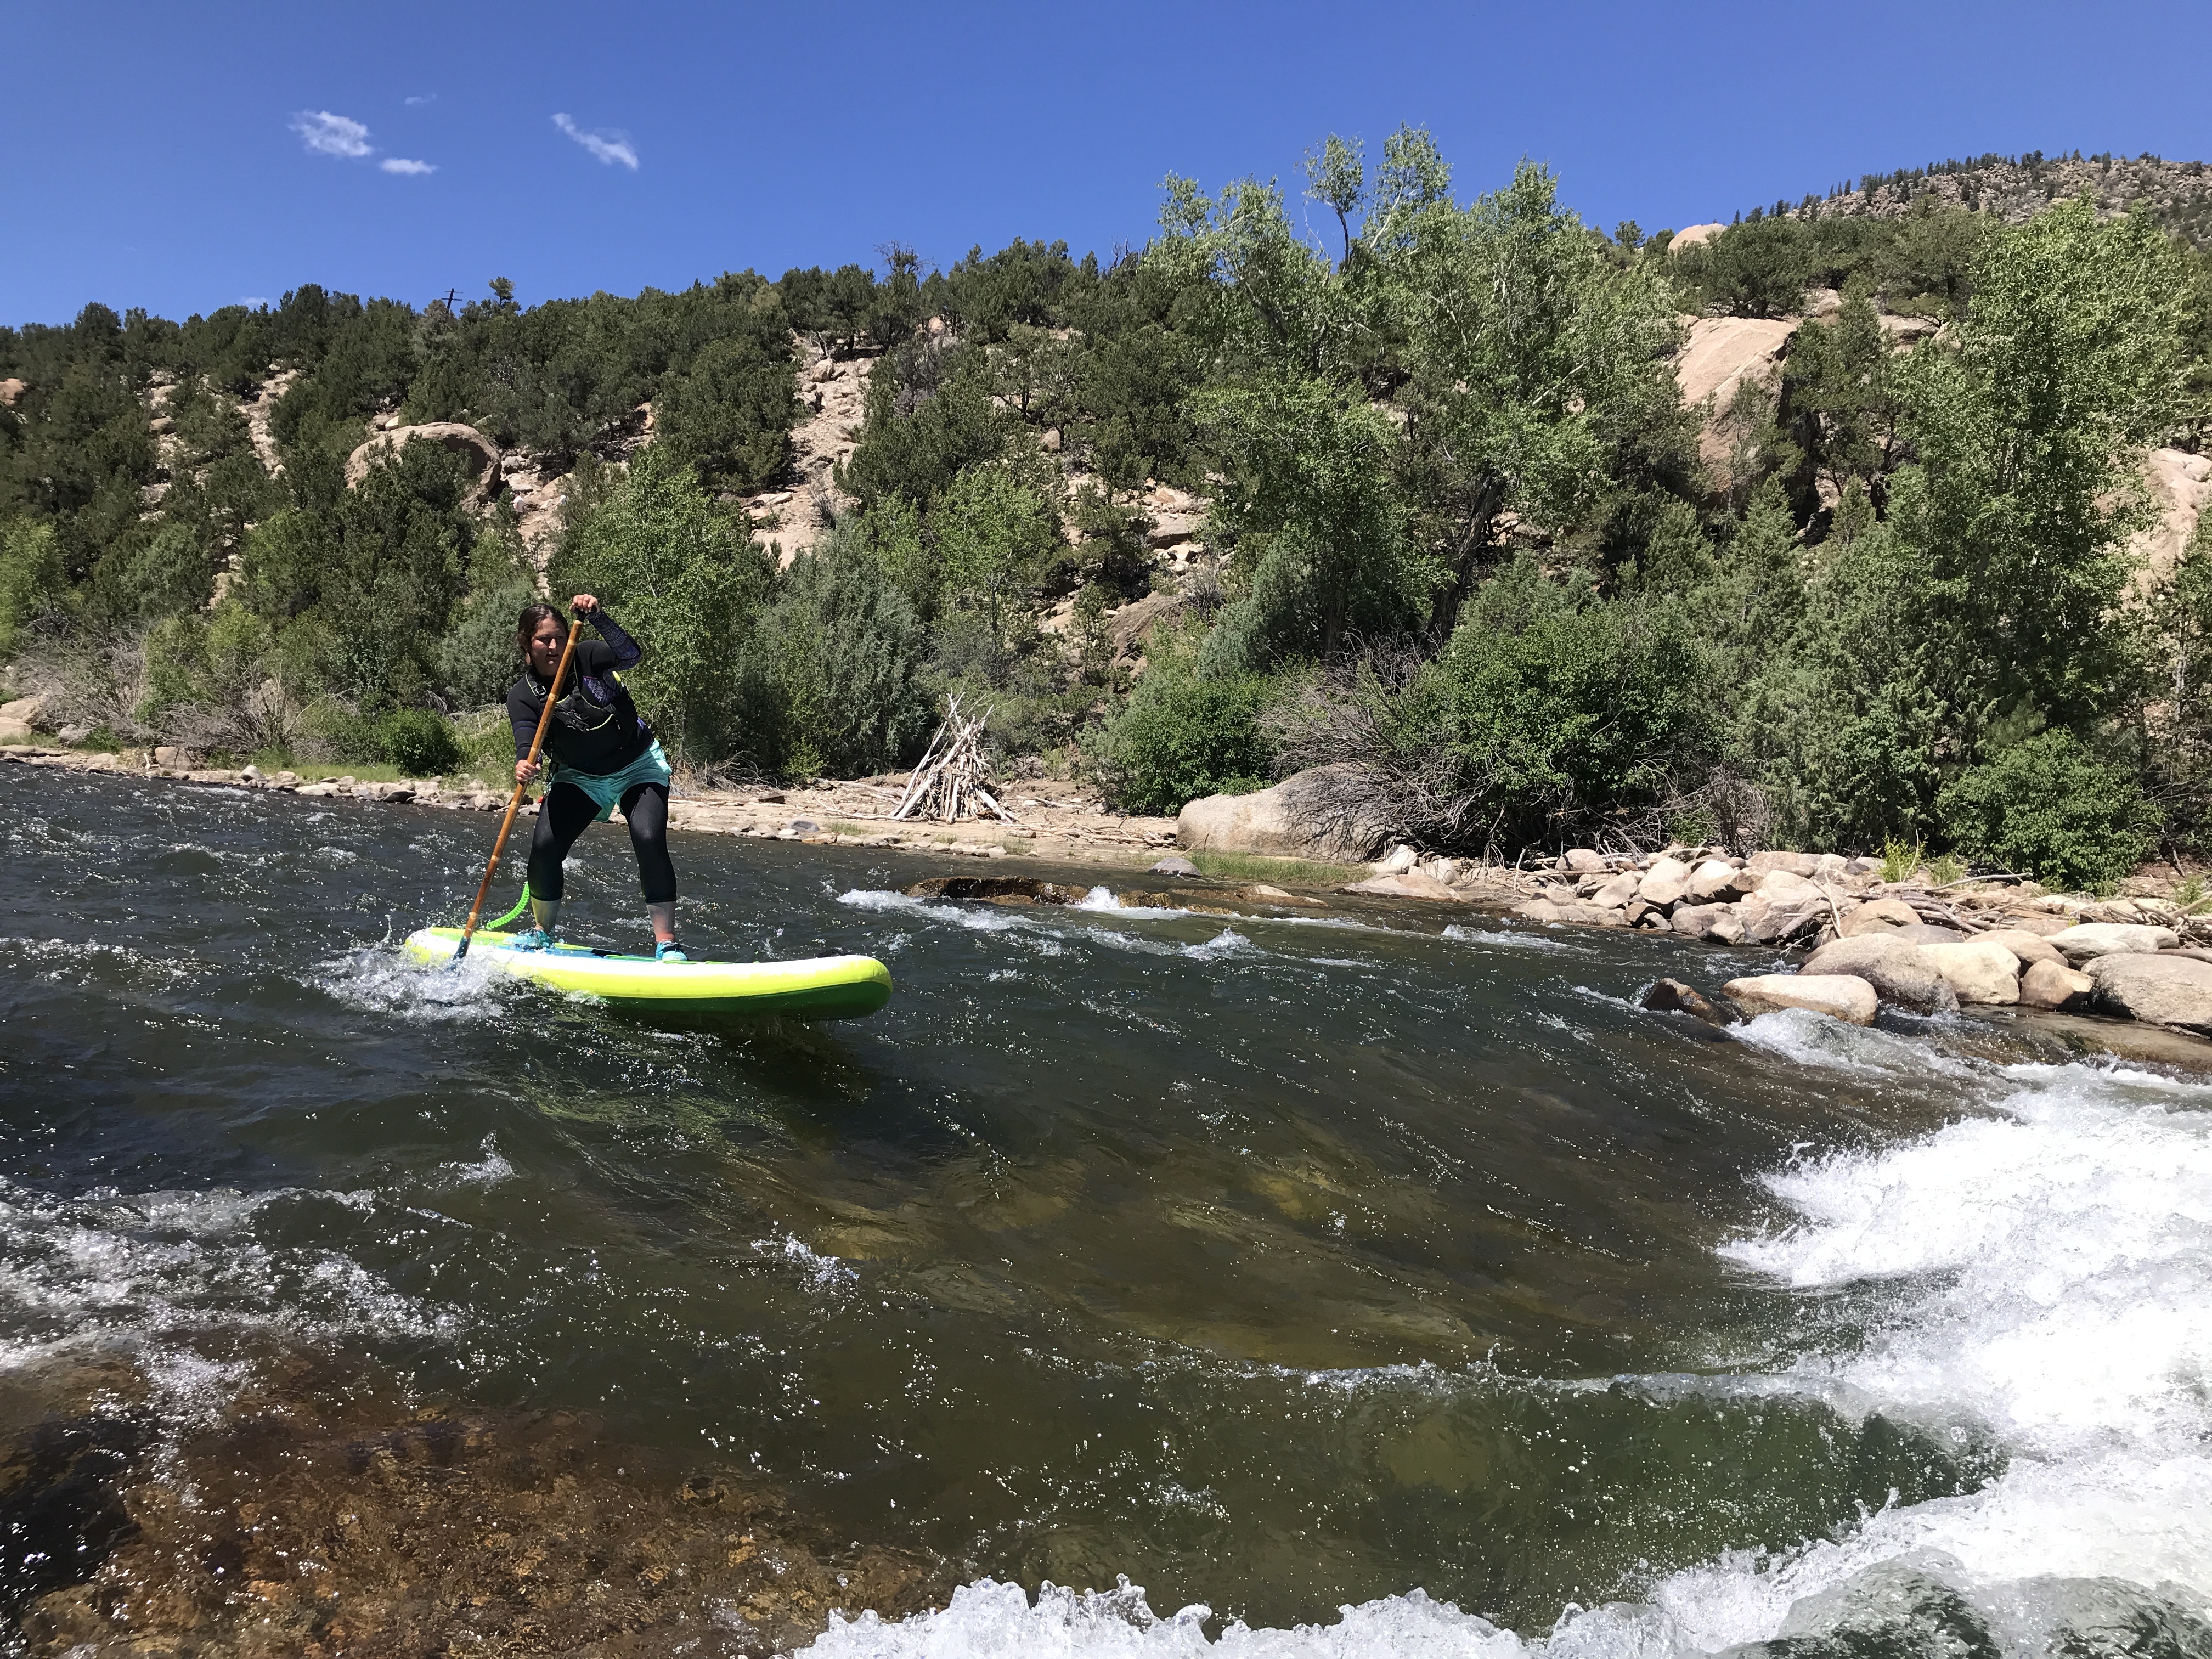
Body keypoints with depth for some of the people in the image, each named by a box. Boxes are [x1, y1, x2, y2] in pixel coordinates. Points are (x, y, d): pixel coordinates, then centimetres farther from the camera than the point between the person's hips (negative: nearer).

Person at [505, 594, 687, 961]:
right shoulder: (522, 695, -10)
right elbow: (526, 740, -27)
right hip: (580, 777, 3)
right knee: (544, 846, -12)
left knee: (649, 840, -24)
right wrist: (523, 765, -49)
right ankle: (543, 934, 14)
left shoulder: (586, 657, -15)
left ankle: (666, 944, -18)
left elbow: (632, 655, -35)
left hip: (639, 766, -3)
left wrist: (598, 618, -48)